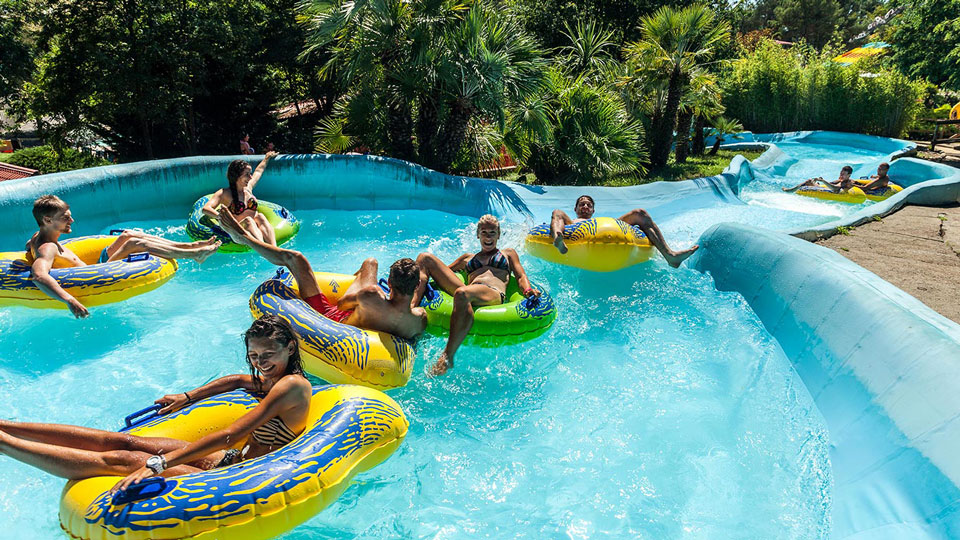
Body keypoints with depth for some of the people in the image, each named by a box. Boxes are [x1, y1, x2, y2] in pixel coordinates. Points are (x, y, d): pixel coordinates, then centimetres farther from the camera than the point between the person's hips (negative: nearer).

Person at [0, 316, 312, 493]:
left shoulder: (292, 385, -22)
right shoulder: (272, 379, 8)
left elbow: (231, 436, -28)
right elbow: (237, 381, 32)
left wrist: (156, 464, -29)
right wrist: (187, 397, 30)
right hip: (233, 461, 8)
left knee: (118, 460, -11)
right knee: (123, 441, 2)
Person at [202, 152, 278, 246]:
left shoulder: (248, 187, 20)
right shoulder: (225, 193, 0)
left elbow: (259, 171, 41)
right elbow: (205, 209, -14)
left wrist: (267, 158, 56)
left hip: (257, 227, 5)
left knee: (260, 216, -27)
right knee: (248, 220, -34)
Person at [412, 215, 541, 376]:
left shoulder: (508, 253, 33)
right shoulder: (468, 257, 40)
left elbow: (521, 276, 20)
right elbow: (445, 270, 38)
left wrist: (528, 290, -4)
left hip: (493, 295, -4)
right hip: (469, 292, 4)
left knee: (462, 293, -42)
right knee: (425, 258, -6)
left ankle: (447, 357, -43)